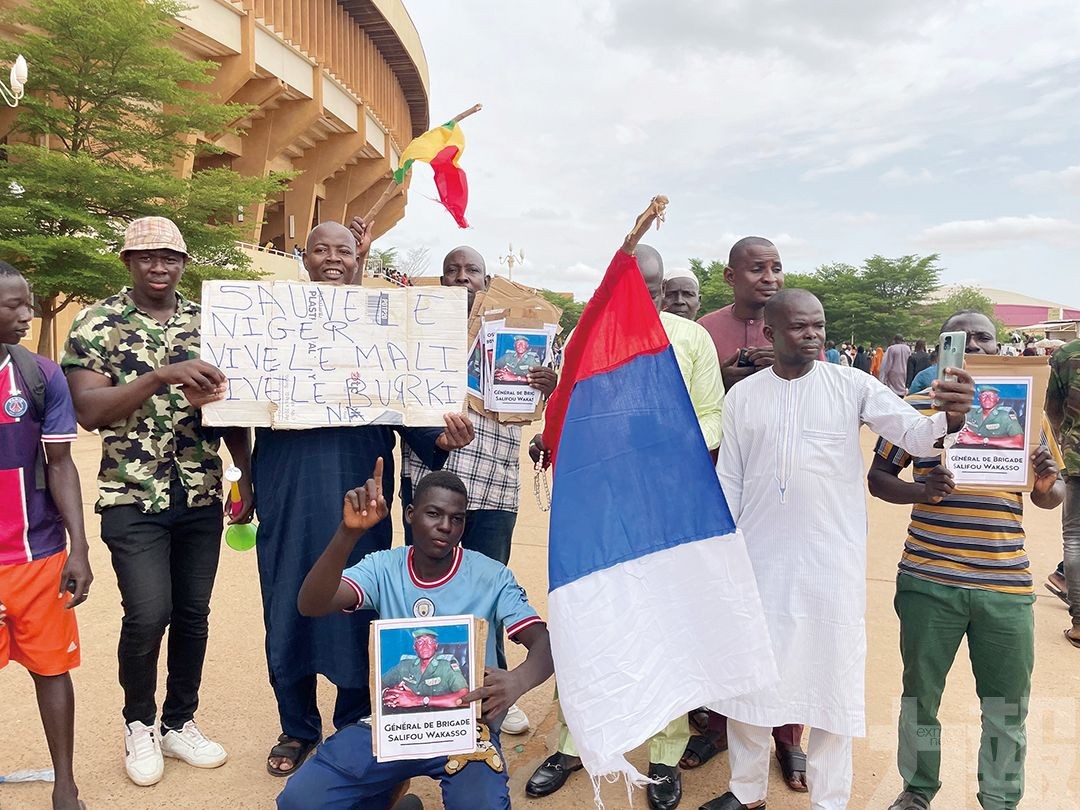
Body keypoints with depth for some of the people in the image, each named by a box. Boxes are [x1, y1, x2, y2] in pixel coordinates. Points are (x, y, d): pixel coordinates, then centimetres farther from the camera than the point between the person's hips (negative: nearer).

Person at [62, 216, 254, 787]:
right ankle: (138, 724, 20)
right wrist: (162, 376, -26)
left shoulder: (207, 322, 7)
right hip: (133, 498, -3)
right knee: (149, 615, -8)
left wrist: (248, 476, 3)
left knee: (193, 614, 10)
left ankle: (180, 723, 29)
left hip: (202, 497, 4)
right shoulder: (97, 323, -3)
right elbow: (88, 410, -13)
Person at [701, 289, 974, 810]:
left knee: (833, 677, 8)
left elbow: (916, 433, -10)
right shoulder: (743, 396, 3)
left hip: (833, 558, -1)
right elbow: (728, 481, 6)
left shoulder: (852, 386, -2)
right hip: (760, 557, 2)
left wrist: (950, 417, -32)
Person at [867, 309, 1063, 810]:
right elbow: (878, 477, 3)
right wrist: (922, 492, -17)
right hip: (928, 581, -1)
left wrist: (1047, 483, -10)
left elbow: (1049, 498, 14)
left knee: (1008, 706, 12)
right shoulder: (916, 407, 0)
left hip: (1006, 585, 2)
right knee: (921, 693, 13)